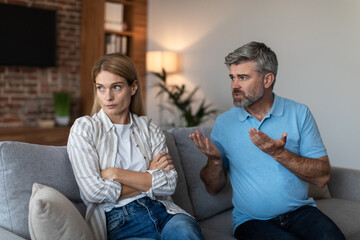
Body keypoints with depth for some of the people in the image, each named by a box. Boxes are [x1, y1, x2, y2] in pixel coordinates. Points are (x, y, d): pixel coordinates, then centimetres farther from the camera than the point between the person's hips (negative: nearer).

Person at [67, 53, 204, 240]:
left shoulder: (148, 127, 13)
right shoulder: (84, 128, 4)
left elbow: (169, 184, 1)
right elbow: (93, 191, -8)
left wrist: (116, 174, -8)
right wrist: (149, 178, -1)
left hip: (160, 211, 4)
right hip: (119, 221, -4)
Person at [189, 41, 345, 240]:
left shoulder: (299, 114, 1)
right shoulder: (223, 123, 3)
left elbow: (322, 177, -4)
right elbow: (213, 188, 6)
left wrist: (279, 153, -17)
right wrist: (215, 159, -14)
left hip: (300, 211, 2)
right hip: (252, 220, -1)